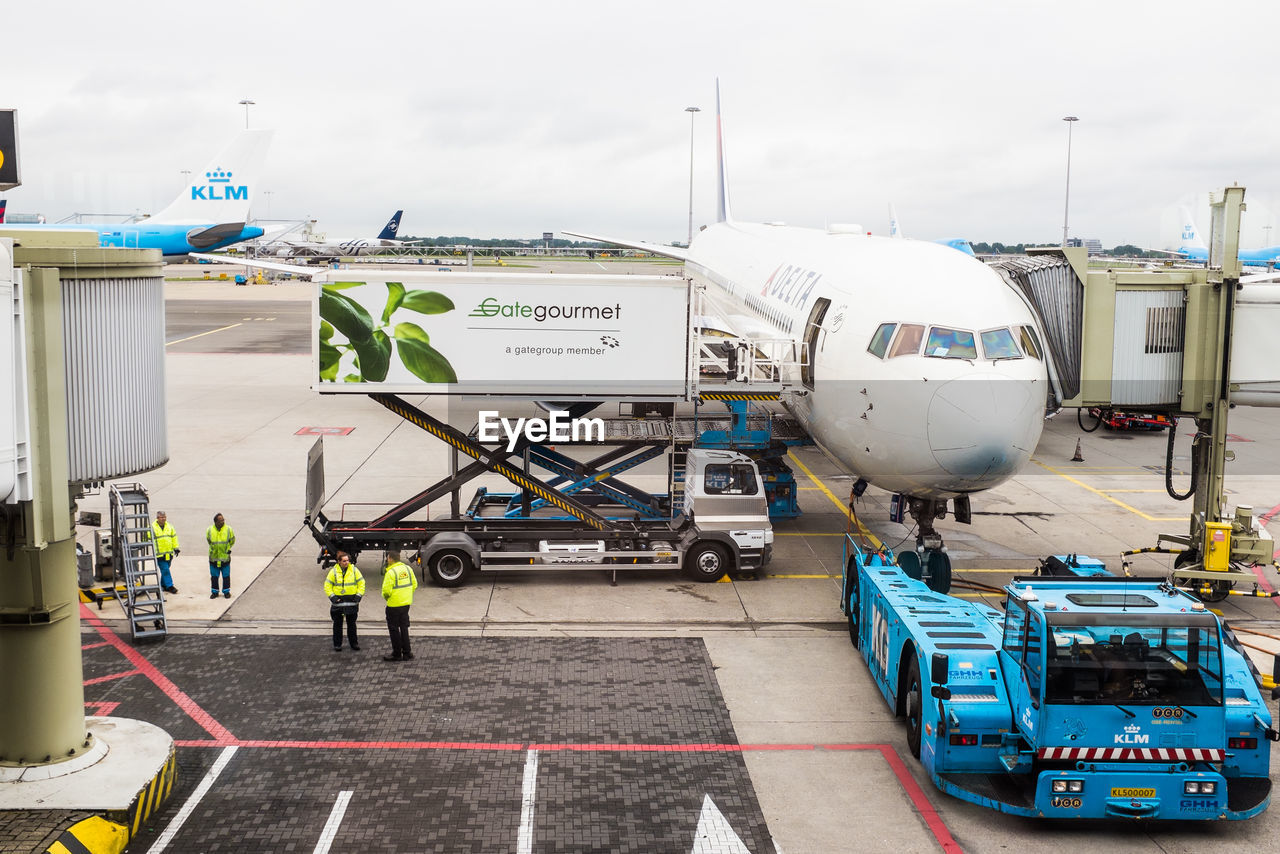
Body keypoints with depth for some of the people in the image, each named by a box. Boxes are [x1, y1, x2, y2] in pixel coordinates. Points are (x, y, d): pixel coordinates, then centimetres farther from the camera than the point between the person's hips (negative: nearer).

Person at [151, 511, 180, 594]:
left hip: (169, 553, 5)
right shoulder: (152, 527, -6)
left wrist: (176, 548, 12)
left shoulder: (169, 527, 10)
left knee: (166, 569, 13)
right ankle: (169, 586, -9)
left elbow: (174, 537, 17)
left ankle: (163, 585, 25)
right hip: (159, 554, -5)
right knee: (165, 570, -9)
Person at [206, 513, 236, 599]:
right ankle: (214, 592, 23)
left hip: (225, 557, 0)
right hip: (213, 557, 1)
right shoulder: (209, 530, -7)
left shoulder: (228, 529, -7)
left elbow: (232, 541, 10)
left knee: (226, 576, 6)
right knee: (214, 576, 9)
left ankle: (226, 592, 20)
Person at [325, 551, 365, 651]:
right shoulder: (333, 571, -2)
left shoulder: (354, 570, 0)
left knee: (351, 624, 9)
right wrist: (332, 596, -9)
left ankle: (353, 643, 19)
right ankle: (337, 644, 15)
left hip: (352, 601, 1)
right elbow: (327, 585, 2)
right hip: (338, 601, -1)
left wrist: (359, 595, -5)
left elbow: (361, 583, 5)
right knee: (337, 624, 6)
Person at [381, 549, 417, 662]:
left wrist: (385, 596, 1)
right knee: (404, 627, 16)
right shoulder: (408, 569, 4)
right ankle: (407, 653, 19)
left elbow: (386, 590, -21)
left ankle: (397, 654, 10)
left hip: (394, 605, -7)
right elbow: (414, 585, 9)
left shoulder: (391, 572, -19)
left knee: (394, 629, 5)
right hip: (406, 603, 7)